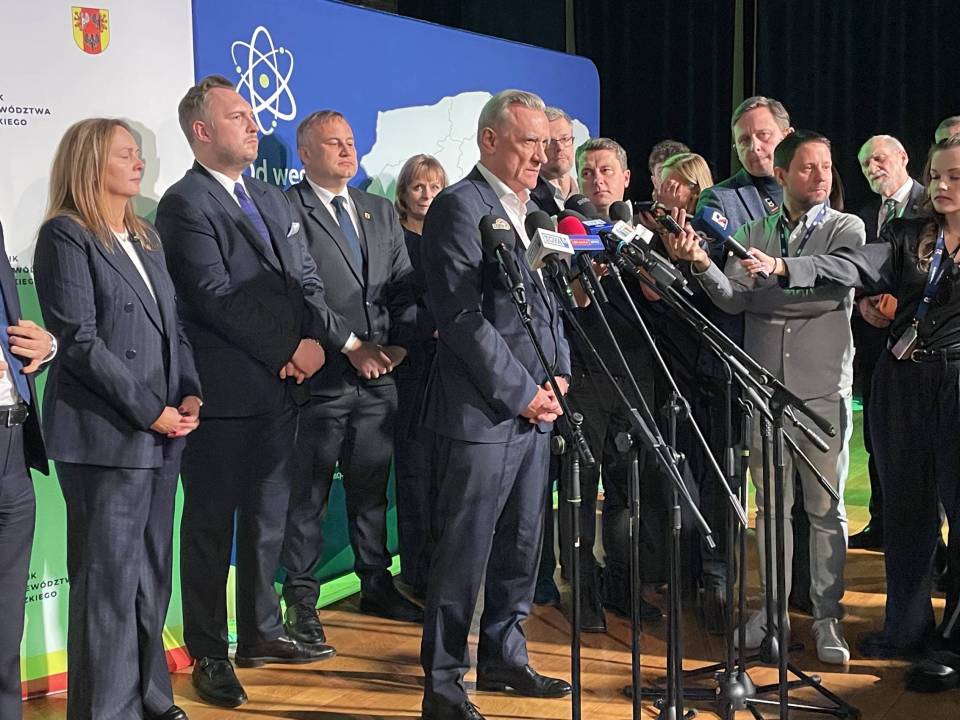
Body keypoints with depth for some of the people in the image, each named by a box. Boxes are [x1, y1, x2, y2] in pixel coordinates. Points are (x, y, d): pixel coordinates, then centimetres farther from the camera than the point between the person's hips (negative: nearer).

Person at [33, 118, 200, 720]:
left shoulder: (146, 237, 17)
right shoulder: (66, 235, -7)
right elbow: (80, 341, -14)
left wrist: (189, 395, 2)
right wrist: (151, 411, -15)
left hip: (160, 433, 7)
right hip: (105, 437, -7)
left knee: (152, 579, 12)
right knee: (109, 581, -2)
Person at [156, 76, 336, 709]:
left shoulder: (273, 200, 16)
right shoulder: (185, 204, -9)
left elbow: (308, 280, 13)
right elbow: (217, 300, -17)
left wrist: (316, 339, -5)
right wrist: (288, 350, -15)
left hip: (283, 387, 8)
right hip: (225, 391, -7)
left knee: (269, 518, 16)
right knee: (212, 525, 4)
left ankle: (261, 633, 29)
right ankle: (209, 655, 14)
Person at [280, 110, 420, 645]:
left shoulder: (381, 212, 16)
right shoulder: (288, 210, -6)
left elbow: (405, 285, 13)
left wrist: (399, 344, -2)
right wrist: (351, 345, -15)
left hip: (379, 374, 6)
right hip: (321, 375, -6)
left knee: (372, 487, 15)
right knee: (308, 494, 2)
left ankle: (377, 586, 27)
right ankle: (302, 600, 12)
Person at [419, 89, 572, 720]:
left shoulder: (535, 211, 16)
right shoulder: (460, 207, -10)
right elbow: (463, 316, -16)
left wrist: (557, 376, 5)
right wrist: (521, 393, -14)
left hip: (534, 406, 8)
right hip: (481, 411, -8)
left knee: (522, 545, 14)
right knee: (464, 551, -2)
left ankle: (504, 657, 29)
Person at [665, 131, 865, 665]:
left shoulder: (847, 230, 2)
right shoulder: (756, 231, 10)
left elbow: (829, 293, -14)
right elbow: (731, 298, -3)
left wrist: (755, 297, -13)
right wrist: (703, 265, -20)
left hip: (823, 387, -2)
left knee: (825, 508, 3)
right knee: (772, 504, 10)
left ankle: (827, 614, 12)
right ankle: (773, 606, 21)